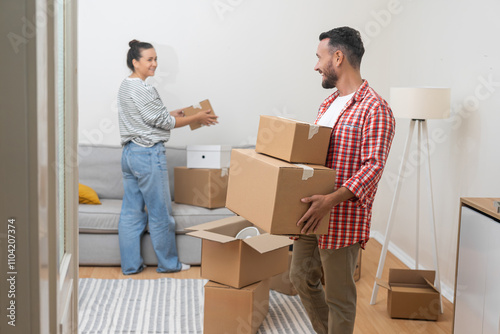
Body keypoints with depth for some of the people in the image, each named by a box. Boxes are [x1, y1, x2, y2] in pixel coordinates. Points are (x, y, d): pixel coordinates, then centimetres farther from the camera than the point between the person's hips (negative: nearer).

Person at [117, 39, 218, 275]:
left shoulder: (126, 86, 13)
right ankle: (168, 263, 15)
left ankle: (130, 264, 17)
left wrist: (170, 115, 18)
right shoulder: (142, 89, -17)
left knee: (131, 212, 11)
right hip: (148, 155, -10)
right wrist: (196, 118, -4)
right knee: (160, 213, 3)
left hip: (129, 153, 10)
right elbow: (163, 122, -13)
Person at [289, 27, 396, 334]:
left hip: (343, 217, -9)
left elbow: (373, 167, -23)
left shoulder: (374, 108, -15)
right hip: (312, 212, 9)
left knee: (338, 294, 3)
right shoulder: (329, 104, 14)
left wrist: (331, 200, -34)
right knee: (302, 277, 19)